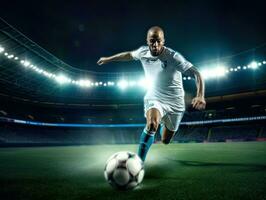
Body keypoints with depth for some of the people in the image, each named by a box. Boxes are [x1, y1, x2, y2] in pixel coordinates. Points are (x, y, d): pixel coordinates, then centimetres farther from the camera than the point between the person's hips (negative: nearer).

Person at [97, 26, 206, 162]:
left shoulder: (173, 56, -21)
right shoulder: (143, 51, -8)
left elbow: (196, 74, -25)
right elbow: (129, 55, 14)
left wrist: (200, 96, -41)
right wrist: (108, 59, 23)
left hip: (175, 103, -1)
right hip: (154, 99, 1)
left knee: (165, 141, 12)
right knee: (152, 124, -34)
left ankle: (164, 125, 49)